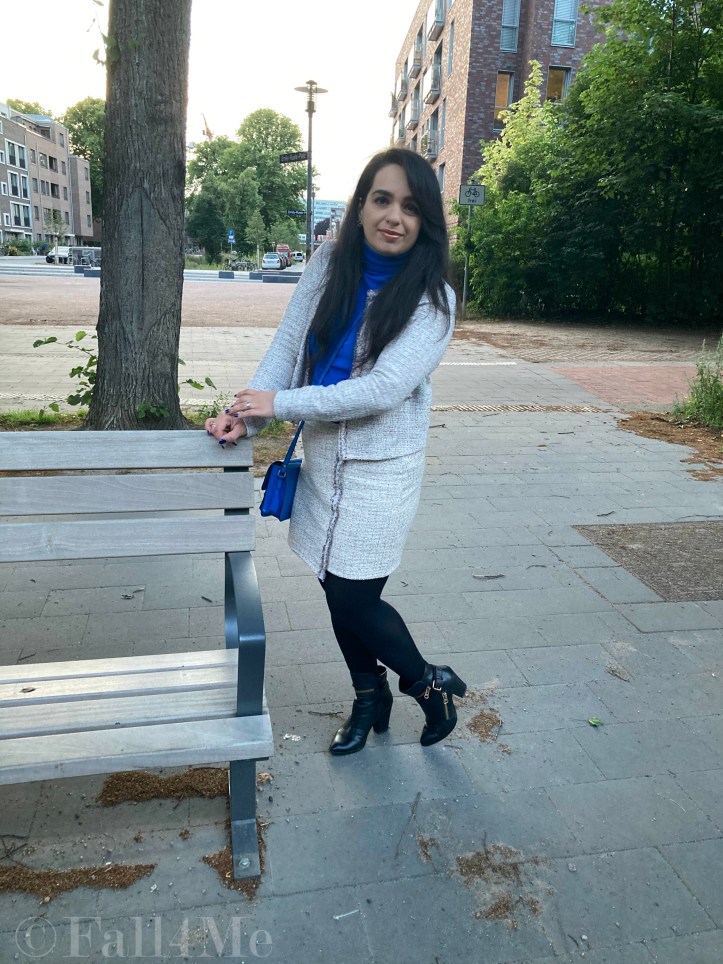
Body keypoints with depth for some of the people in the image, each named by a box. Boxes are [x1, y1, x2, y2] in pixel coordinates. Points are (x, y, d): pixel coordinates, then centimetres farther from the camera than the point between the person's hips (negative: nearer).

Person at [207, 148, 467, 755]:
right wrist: (245, 417, -14)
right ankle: (369, 697, 40)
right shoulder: (330, 263, 0)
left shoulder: (432, 299, -13)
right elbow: (288, 343, 0)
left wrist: (280, 403, -20)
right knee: (338, 590, 14)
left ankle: (430, 682, 27)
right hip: (323, 455, 5)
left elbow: (381, 389, -22)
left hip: (382, 468, -5)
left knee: (353, 601, -2)